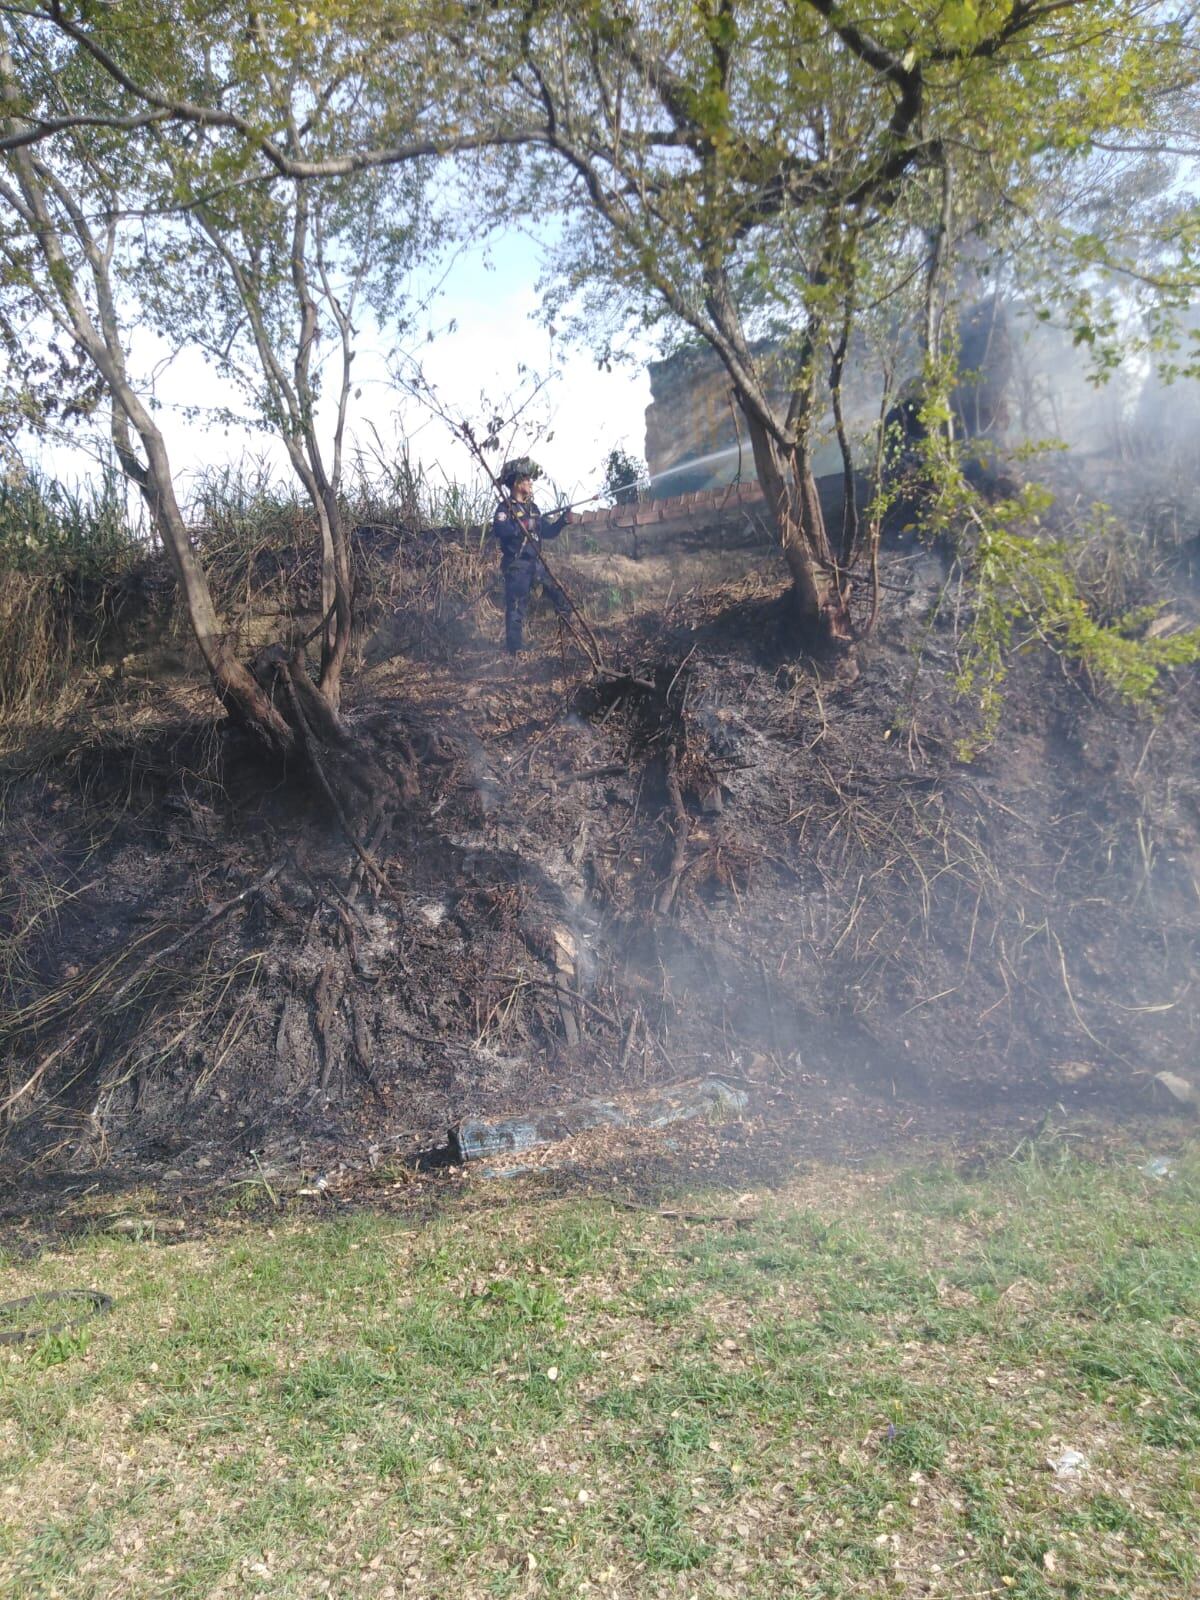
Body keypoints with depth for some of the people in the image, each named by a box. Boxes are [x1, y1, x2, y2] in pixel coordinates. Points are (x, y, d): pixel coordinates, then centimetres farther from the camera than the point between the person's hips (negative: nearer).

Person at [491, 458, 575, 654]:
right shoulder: (505, 508, -9)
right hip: (516, 566, -7)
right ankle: (514, 652, 0)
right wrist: (524, 525, -26)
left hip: (536, 563, 7)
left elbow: (548, 532, 20)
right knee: (515, 609, -5)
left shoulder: (532, 508, 15)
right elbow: (499, 530, -27)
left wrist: (562, 521, 5)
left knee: (561, 598, 8)